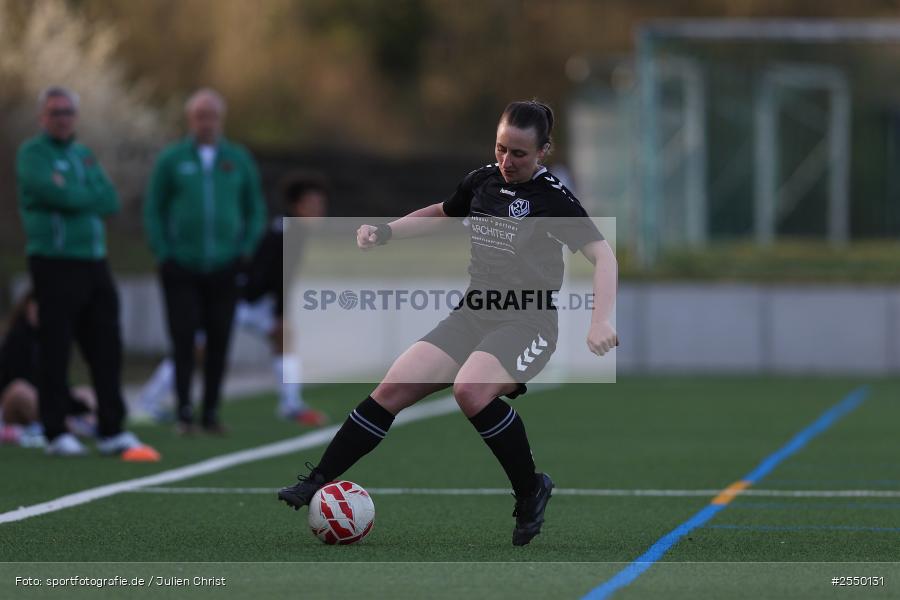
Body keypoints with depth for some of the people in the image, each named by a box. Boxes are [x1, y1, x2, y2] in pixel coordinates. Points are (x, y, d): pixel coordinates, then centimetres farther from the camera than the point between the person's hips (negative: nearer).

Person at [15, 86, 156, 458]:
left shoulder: (84, 155, 18)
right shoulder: (32, 154, -3)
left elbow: (111, 202, 6)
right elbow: (58, 195, -18)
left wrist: (74, 196, -7)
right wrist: (91, 197, -2)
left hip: (94, 262, 7)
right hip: (55, 263, -7)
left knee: (106, 349, 6)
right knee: (55, 350, -4)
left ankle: (111, 431, 10)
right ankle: (56, 434, 2)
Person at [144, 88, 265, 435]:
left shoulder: (239, 160, 9)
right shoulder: (171, 159, 3)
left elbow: (255, 211, 15)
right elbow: (153, 211, 5)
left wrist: (245, 251, 4)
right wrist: (164, 254, -3)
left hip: (224, 268, 2)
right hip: (181, 269, -2)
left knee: (219, 342, 2)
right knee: (183, 339, -6)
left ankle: (210, 412, 9)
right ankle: (184, 412, -3)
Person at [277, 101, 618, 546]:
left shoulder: (552, 198, -11)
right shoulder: (482, 181, 7)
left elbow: (603, 254, -17)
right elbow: (441, 213, 28)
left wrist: (600, 322, -31)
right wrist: (385, 232, 14)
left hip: (526, 325, -6)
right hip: (472, 316, 6)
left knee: (471, 391, -34)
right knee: (394, 388, -11)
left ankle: (530, 491, -14)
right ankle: (317, 482, -7)